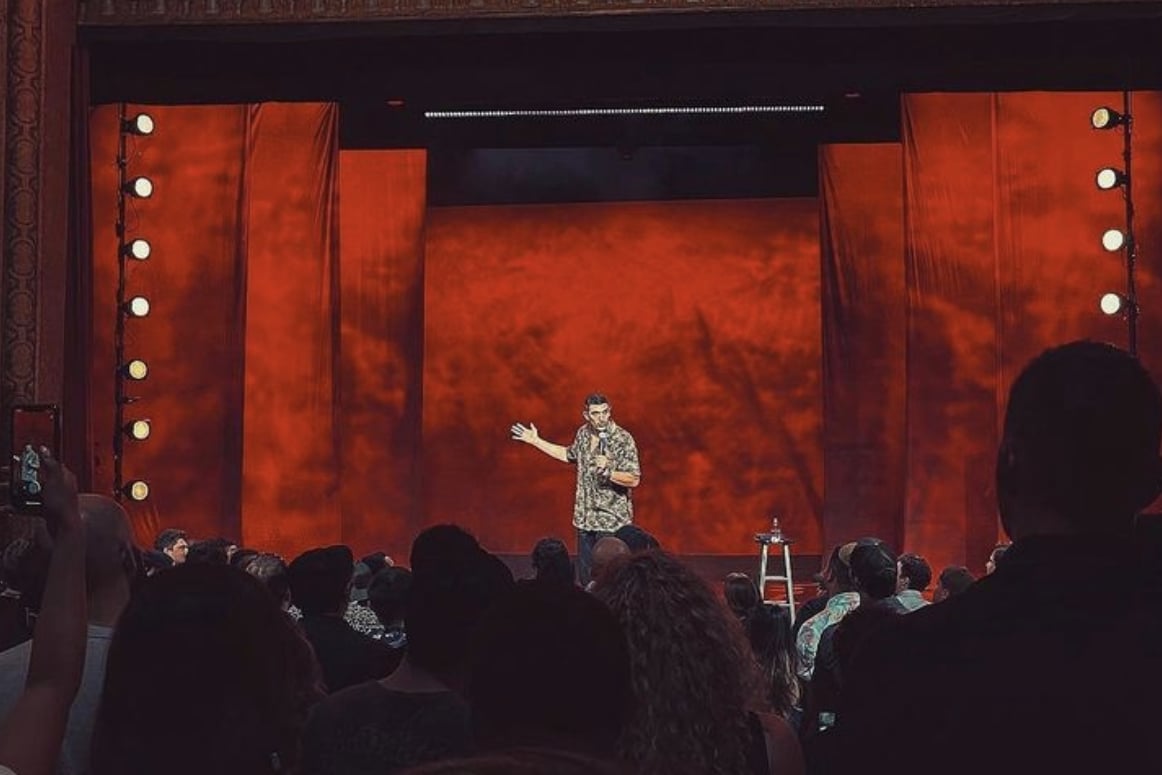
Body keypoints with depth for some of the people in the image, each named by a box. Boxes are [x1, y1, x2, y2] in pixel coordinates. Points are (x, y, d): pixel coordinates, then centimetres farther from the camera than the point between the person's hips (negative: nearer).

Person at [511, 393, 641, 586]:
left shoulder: (623, 439, -13)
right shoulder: (583, 433, 6)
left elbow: (634, 480, -14)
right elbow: (569, 455, 26)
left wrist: (608, 472, -29)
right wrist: (535, 441, 25)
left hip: (612, 520, -6)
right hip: (585, 518, 6)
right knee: (585, 576, 9)